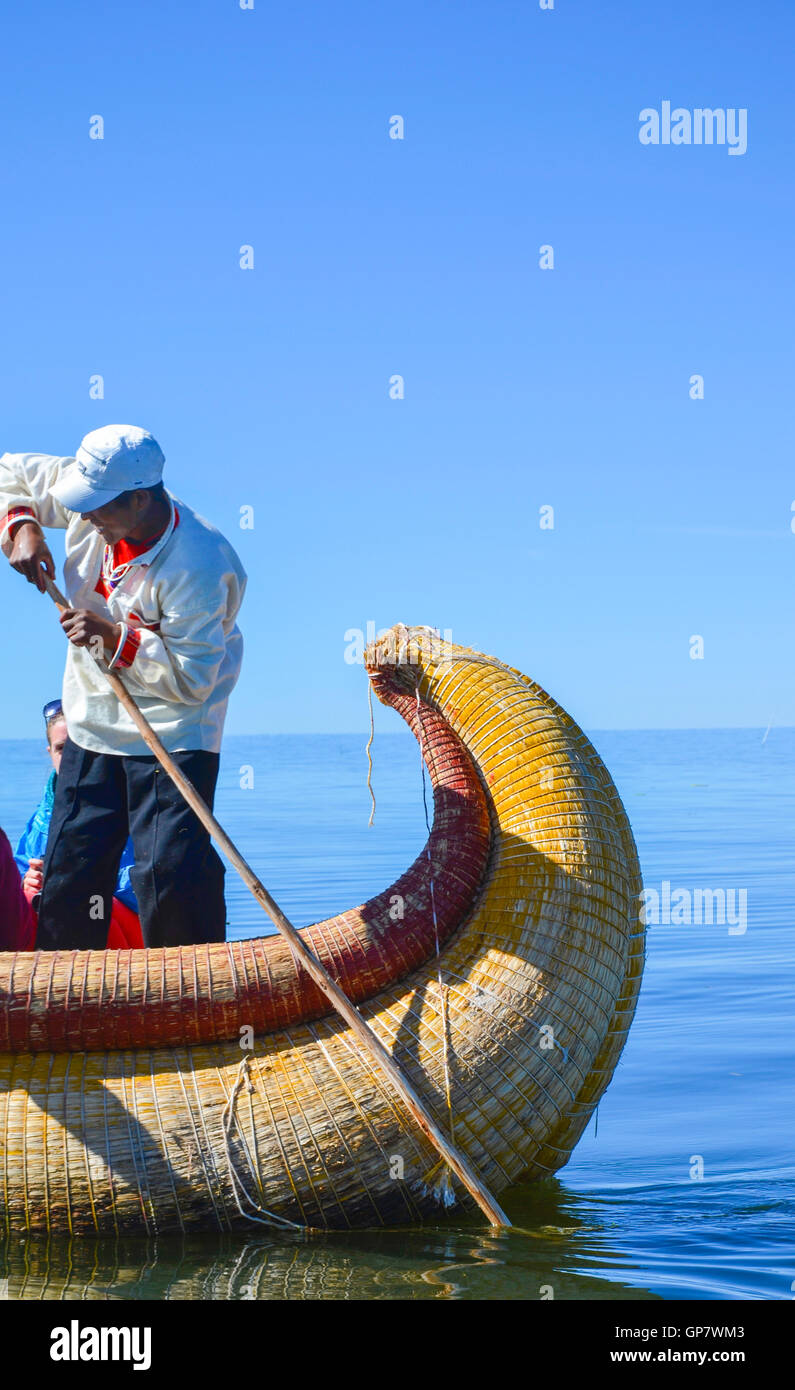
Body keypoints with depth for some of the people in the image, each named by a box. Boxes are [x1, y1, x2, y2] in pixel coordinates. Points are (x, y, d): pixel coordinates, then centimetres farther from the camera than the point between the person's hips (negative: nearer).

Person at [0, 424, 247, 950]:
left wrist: (115, 638, -29)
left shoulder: (199, 566, -27)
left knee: (169, 869, -15)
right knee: (69, 867, 9)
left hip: (173, 731, -6)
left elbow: (192, 679, -24)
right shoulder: (97, 493, -9)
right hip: (92, 726, 7)